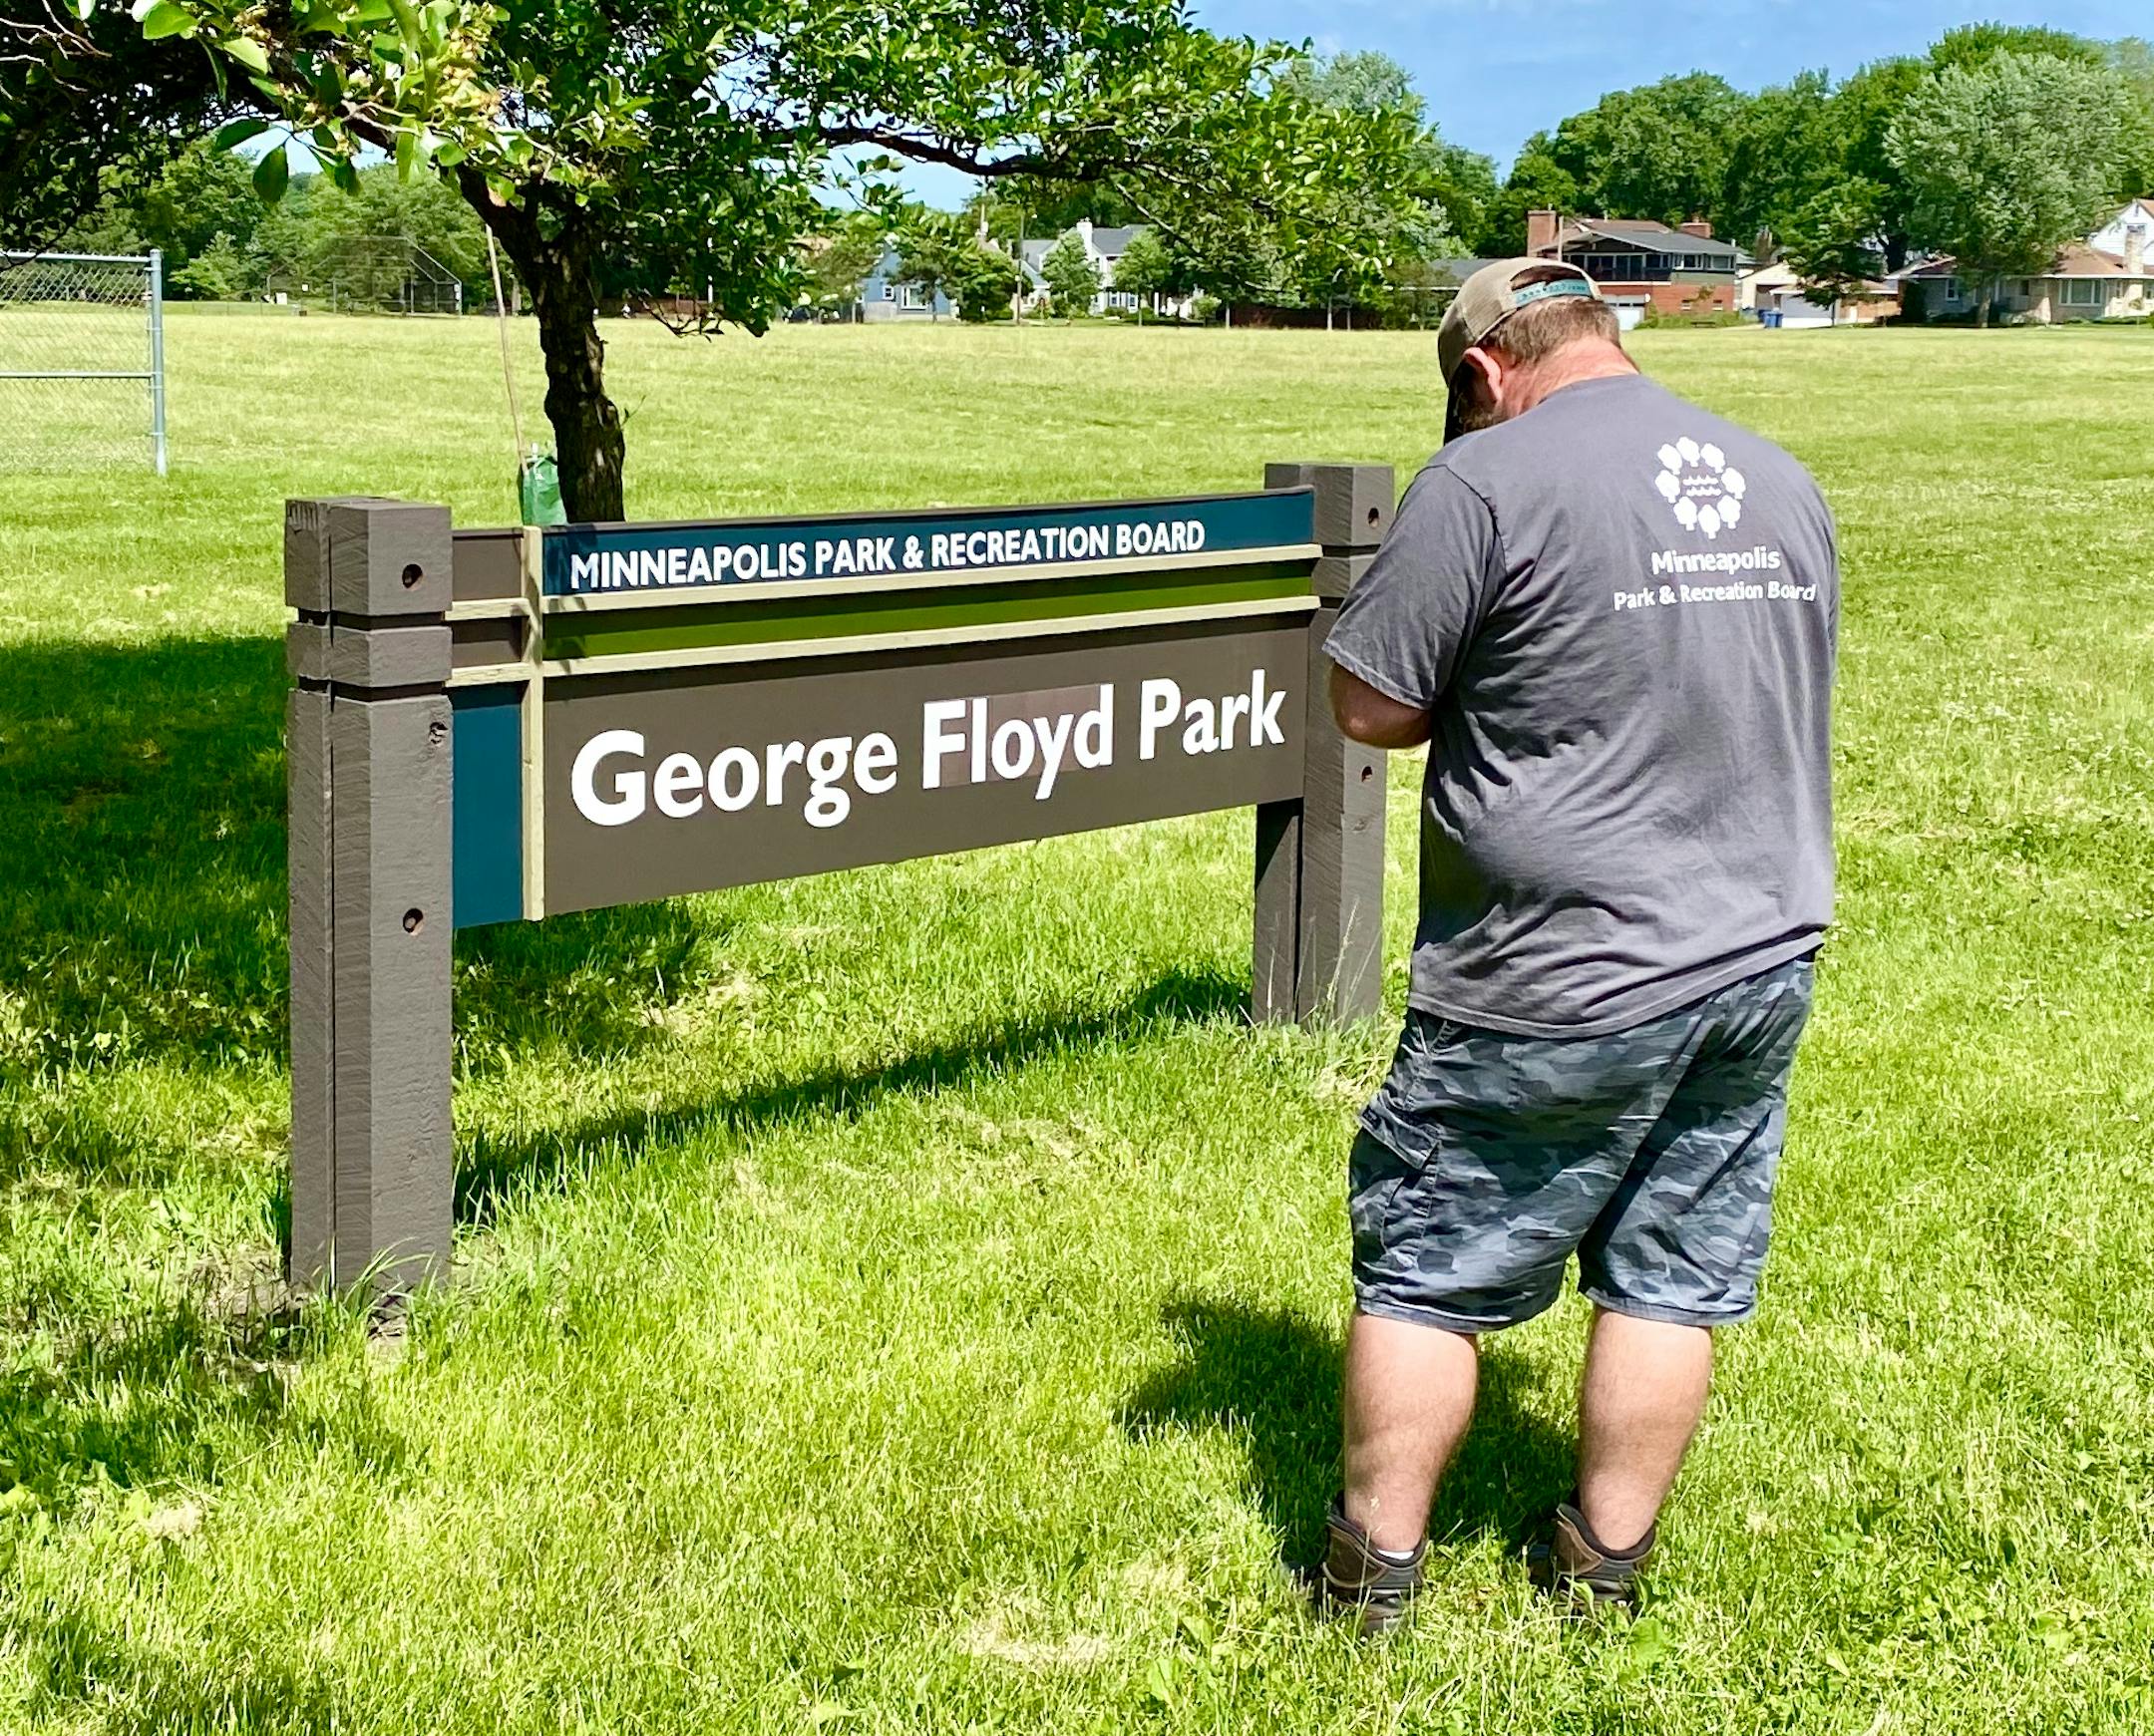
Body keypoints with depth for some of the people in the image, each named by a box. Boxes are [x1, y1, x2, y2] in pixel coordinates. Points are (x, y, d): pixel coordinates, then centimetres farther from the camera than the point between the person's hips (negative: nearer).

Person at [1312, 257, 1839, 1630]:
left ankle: (1375, 1568, 19)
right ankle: (1605, 1566, 25)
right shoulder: (1785, 483, 9)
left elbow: (1370, 707, -12)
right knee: (1675, 1278, 14)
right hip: (1765, 962, 6)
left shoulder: (1490, 481, -13)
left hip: (1562, 989, -6)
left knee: (1430, 1270, 9)